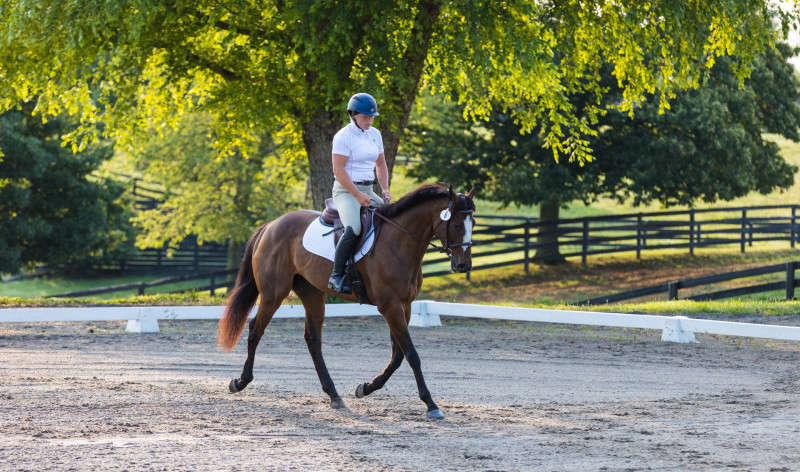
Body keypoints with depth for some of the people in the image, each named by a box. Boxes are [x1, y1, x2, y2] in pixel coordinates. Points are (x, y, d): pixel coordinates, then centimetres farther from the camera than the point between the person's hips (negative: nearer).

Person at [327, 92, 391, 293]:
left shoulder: (375, 135, 12)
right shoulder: (343, 136, -10)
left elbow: (381, 165, 21)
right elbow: (339, 170, -15)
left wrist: (385, 190, 5)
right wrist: (358, 196, -20)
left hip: (367, 191, 8)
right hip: (346, 191, -8)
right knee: (353, 229, -32)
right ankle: (336, 276, -26)